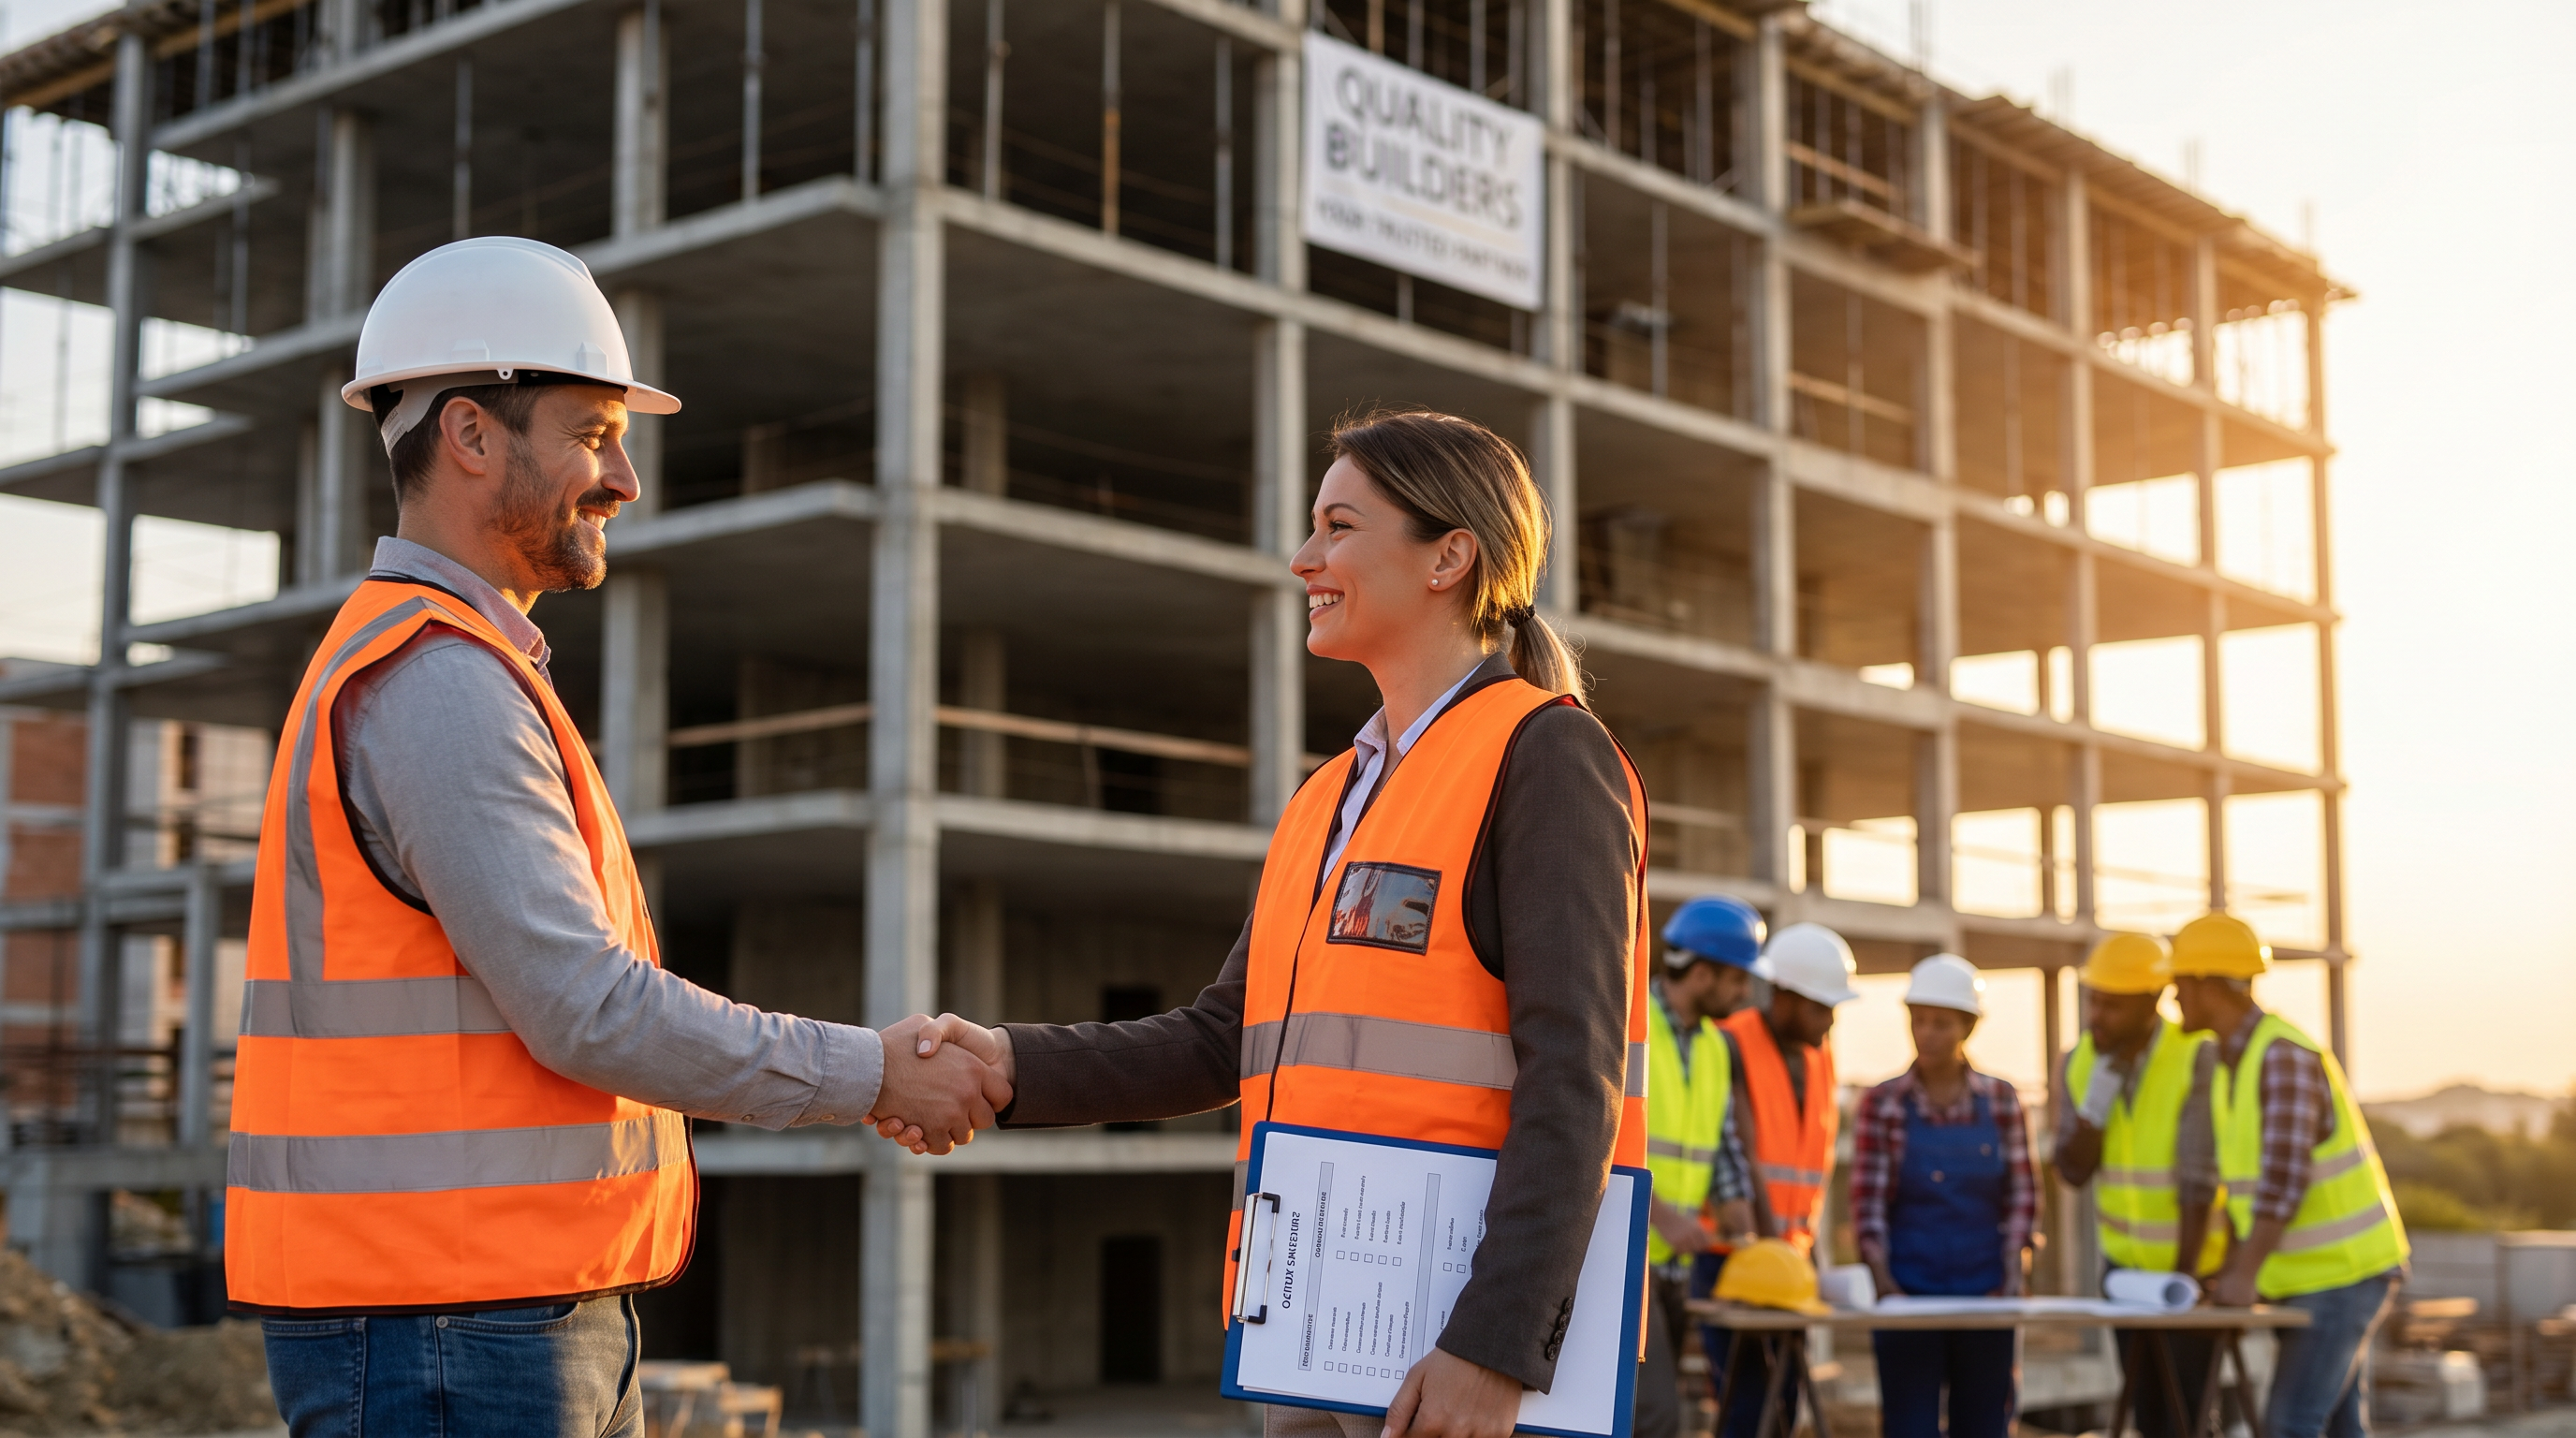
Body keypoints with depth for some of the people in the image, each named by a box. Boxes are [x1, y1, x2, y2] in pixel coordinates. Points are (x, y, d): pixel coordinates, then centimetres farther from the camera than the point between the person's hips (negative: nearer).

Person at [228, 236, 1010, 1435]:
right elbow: (589, 1011, -21)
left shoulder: (443, 679, 18)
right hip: (440, 1339, -10)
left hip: (533, 1326, 10)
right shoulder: (437, 685, -16)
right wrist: (872, 1076, -10)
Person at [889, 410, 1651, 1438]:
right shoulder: (1331, 798, 19)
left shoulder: (1544, 756, -6)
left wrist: (1498, 1345, -22)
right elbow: (1228, 1042, 16)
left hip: (1459, 1353, -8)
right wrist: (1015, 1066, 1)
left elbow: (1571, 1079, -15)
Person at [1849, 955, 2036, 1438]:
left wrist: (2009, 1280, -7)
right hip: (1908, 1297, -2)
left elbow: (2022, 1196, 4)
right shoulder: (1883, 1104, -1)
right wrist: (1885, 1285, -16)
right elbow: (1867, 1204, -5)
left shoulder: (2000, 1100, 4)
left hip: (1986, 1299, 2)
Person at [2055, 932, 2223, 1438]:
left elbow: (2199, 1182, -22)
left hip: (2199, 1261, -5)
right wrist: (2098, 1095, -22)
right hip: (2127, 1263, 5)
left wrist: (2183, 1279, -22)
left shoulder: (2198, 1058, -21)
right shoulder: (2080, 1062, -4)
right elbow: (2074, 1172, -9)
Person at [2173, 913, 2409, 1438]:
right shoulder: (2231, 1063, 10)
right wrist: (2231, 1270, 7)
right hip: (2304, 1273, 9)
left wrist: (2246, 1277, -35)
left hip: (2344, 1270, -9)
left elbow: (2285, 1174, -31)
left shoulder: (2285, 1055, -21)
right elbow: (2244, 1179, 16)